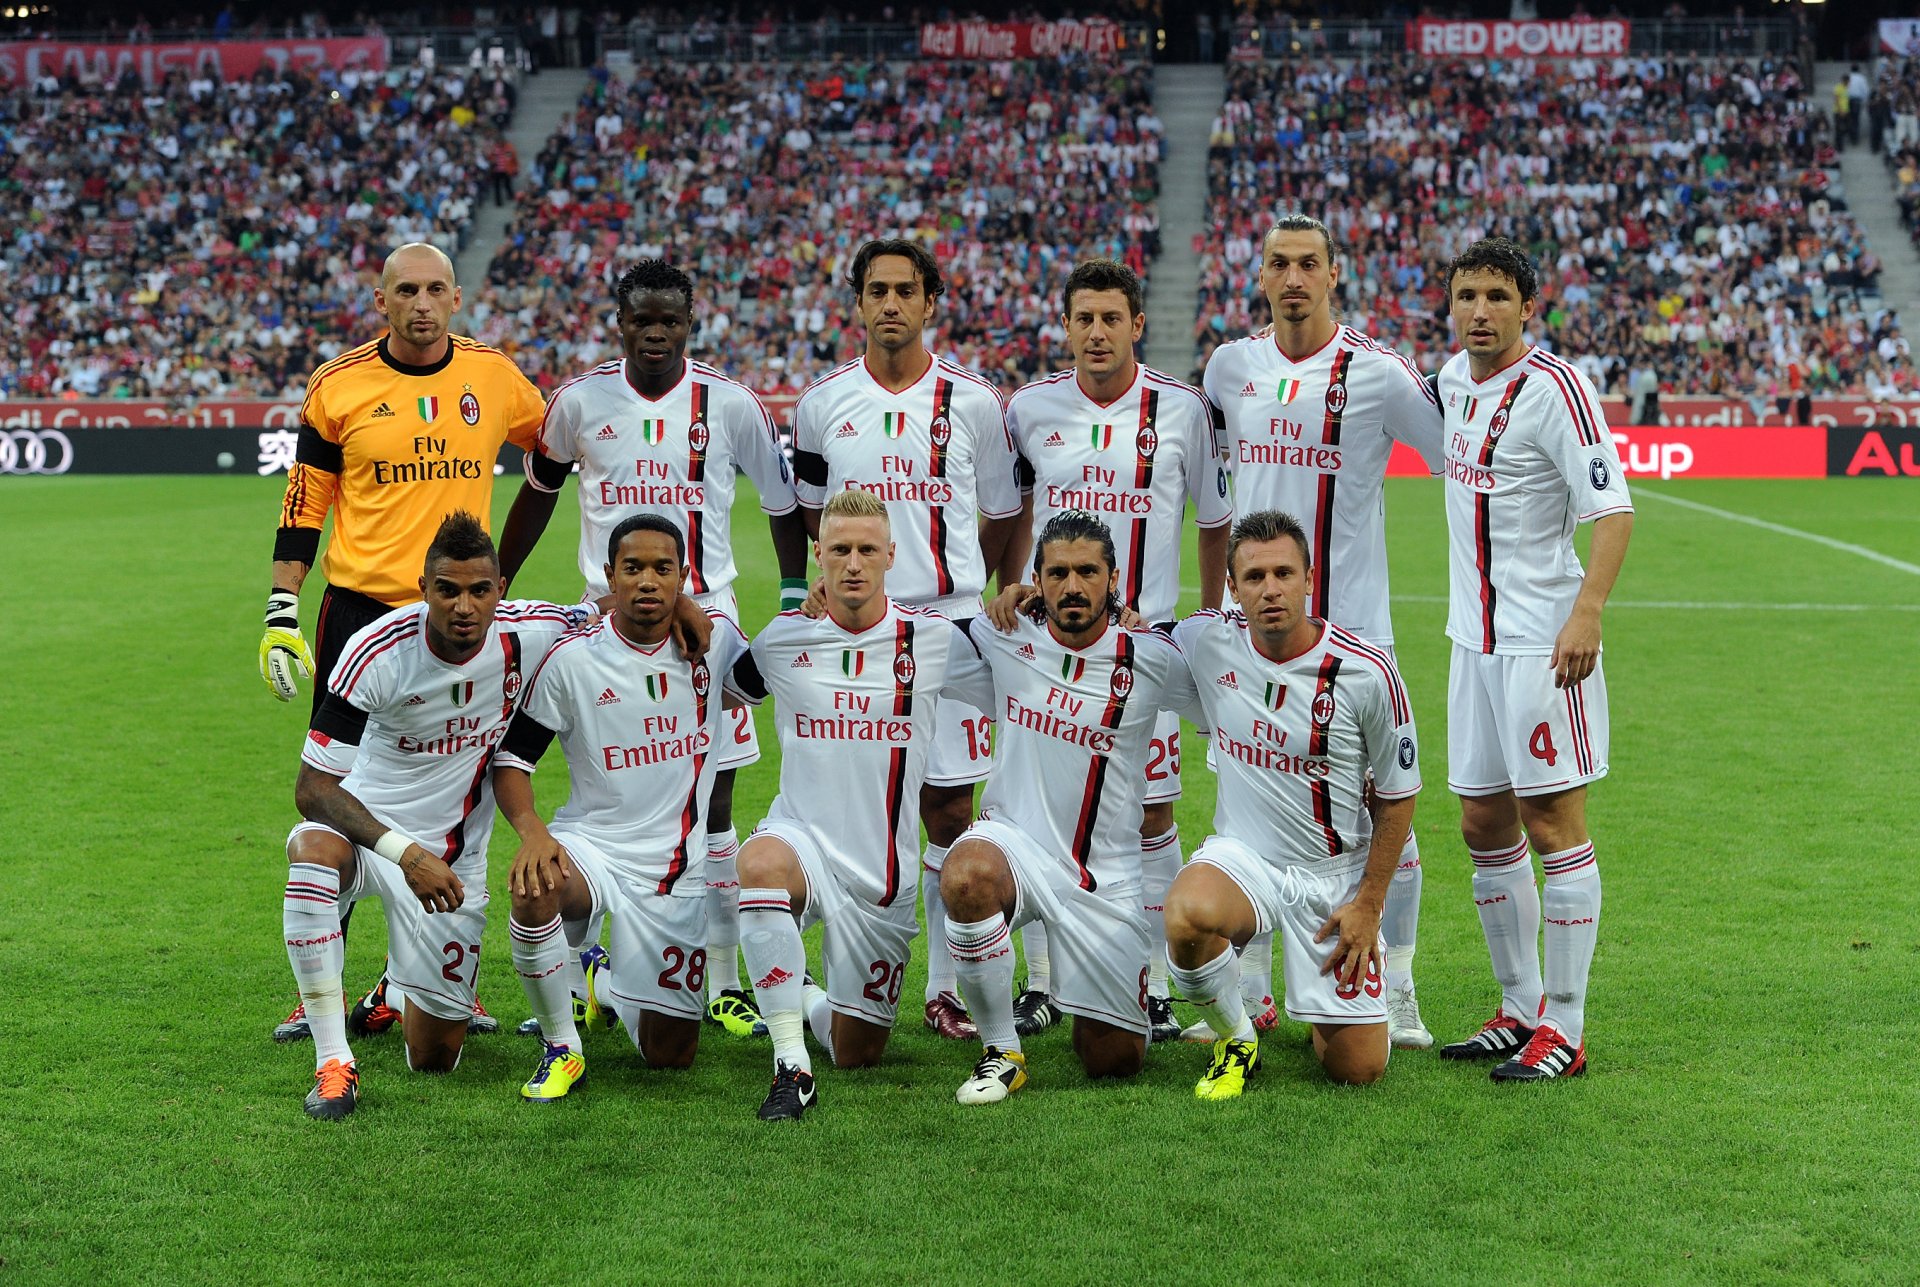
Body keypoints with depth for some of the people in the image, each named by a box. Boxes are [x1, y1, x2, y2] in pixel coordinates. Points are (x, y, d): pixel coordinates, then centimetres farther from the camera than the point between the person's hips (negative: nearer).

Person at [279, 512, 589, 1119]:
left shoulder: (530, 635, -16)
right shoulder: (377, 652, -24)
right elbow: (313, 787, -23)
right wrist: (406, 853, -36)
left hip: (455, 857, 3)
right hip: (364, 825, -3)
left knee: (435, 1058, 4)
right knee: (312, 850, -41)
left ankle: (397, 991, 43)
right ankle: (333, 1064, -31)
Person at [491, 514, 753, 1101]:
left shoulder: (717, 637, -2)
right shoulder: (571, 659, -9)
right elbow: (511, 757, -4)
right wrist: (532, 831, -22)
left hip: (679, 864, 2)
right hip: (592, 843, -2)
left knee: (670, 1055, 3)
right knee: (536, 888, -40)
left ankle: (602, 982, 38)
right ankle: (561, 1047, -16)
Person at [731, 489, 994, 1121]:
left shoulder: (934, 638, -4)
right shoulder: (783, 638, 0)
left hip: (883, 872, 1)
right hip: (802, 836, -1)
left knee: (857, 1055, 7)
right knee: (761, 863, -40)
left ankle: (804, 998, 45)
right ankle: (791, 1066, -30)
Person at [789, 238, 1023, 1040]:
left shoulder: (973, 402, 2)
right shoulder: (822, 402, 4)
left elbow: (1004, 513, 14)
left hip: (948, 625, -1)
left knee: (950, 810, 1)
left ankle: (946, 987, 9)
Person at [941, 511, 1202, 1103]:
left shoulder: (1151, 659, -9)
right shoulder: (1004, 637, -5)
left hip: (1106, 874, 0)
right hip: (1015, 841, 0)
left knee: (1113, 1060, 2)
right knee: (966, 876, -38)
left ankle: (1128, 1005, 42)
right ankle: (1002, 1051, -17)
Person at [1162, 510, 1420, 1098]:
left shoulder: (1367, 672, -13)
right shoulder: (1207, 641, -8)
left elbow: (1398, 793, -2)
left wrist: (1369, 903, -4)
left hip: (1335, 874, -1)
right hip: (1242, 853, 1)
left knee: (1359, 1069, -4)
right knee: (1187, 916, -37)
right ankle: (1235, 1039, -5)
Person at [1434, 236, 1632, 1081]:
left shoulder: (1552, 387, -13)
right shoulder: (1455, 377, 10)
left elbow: (1612, 507, -17)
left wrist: (1586, 612, -28)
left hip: (1542, 641, -8)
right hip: (1475, 635, 8)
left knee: (1552, 824, -5)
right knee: (1484, 828, 12)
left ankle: (1564, 1028, 1)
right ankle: (1519, 1009, 23)